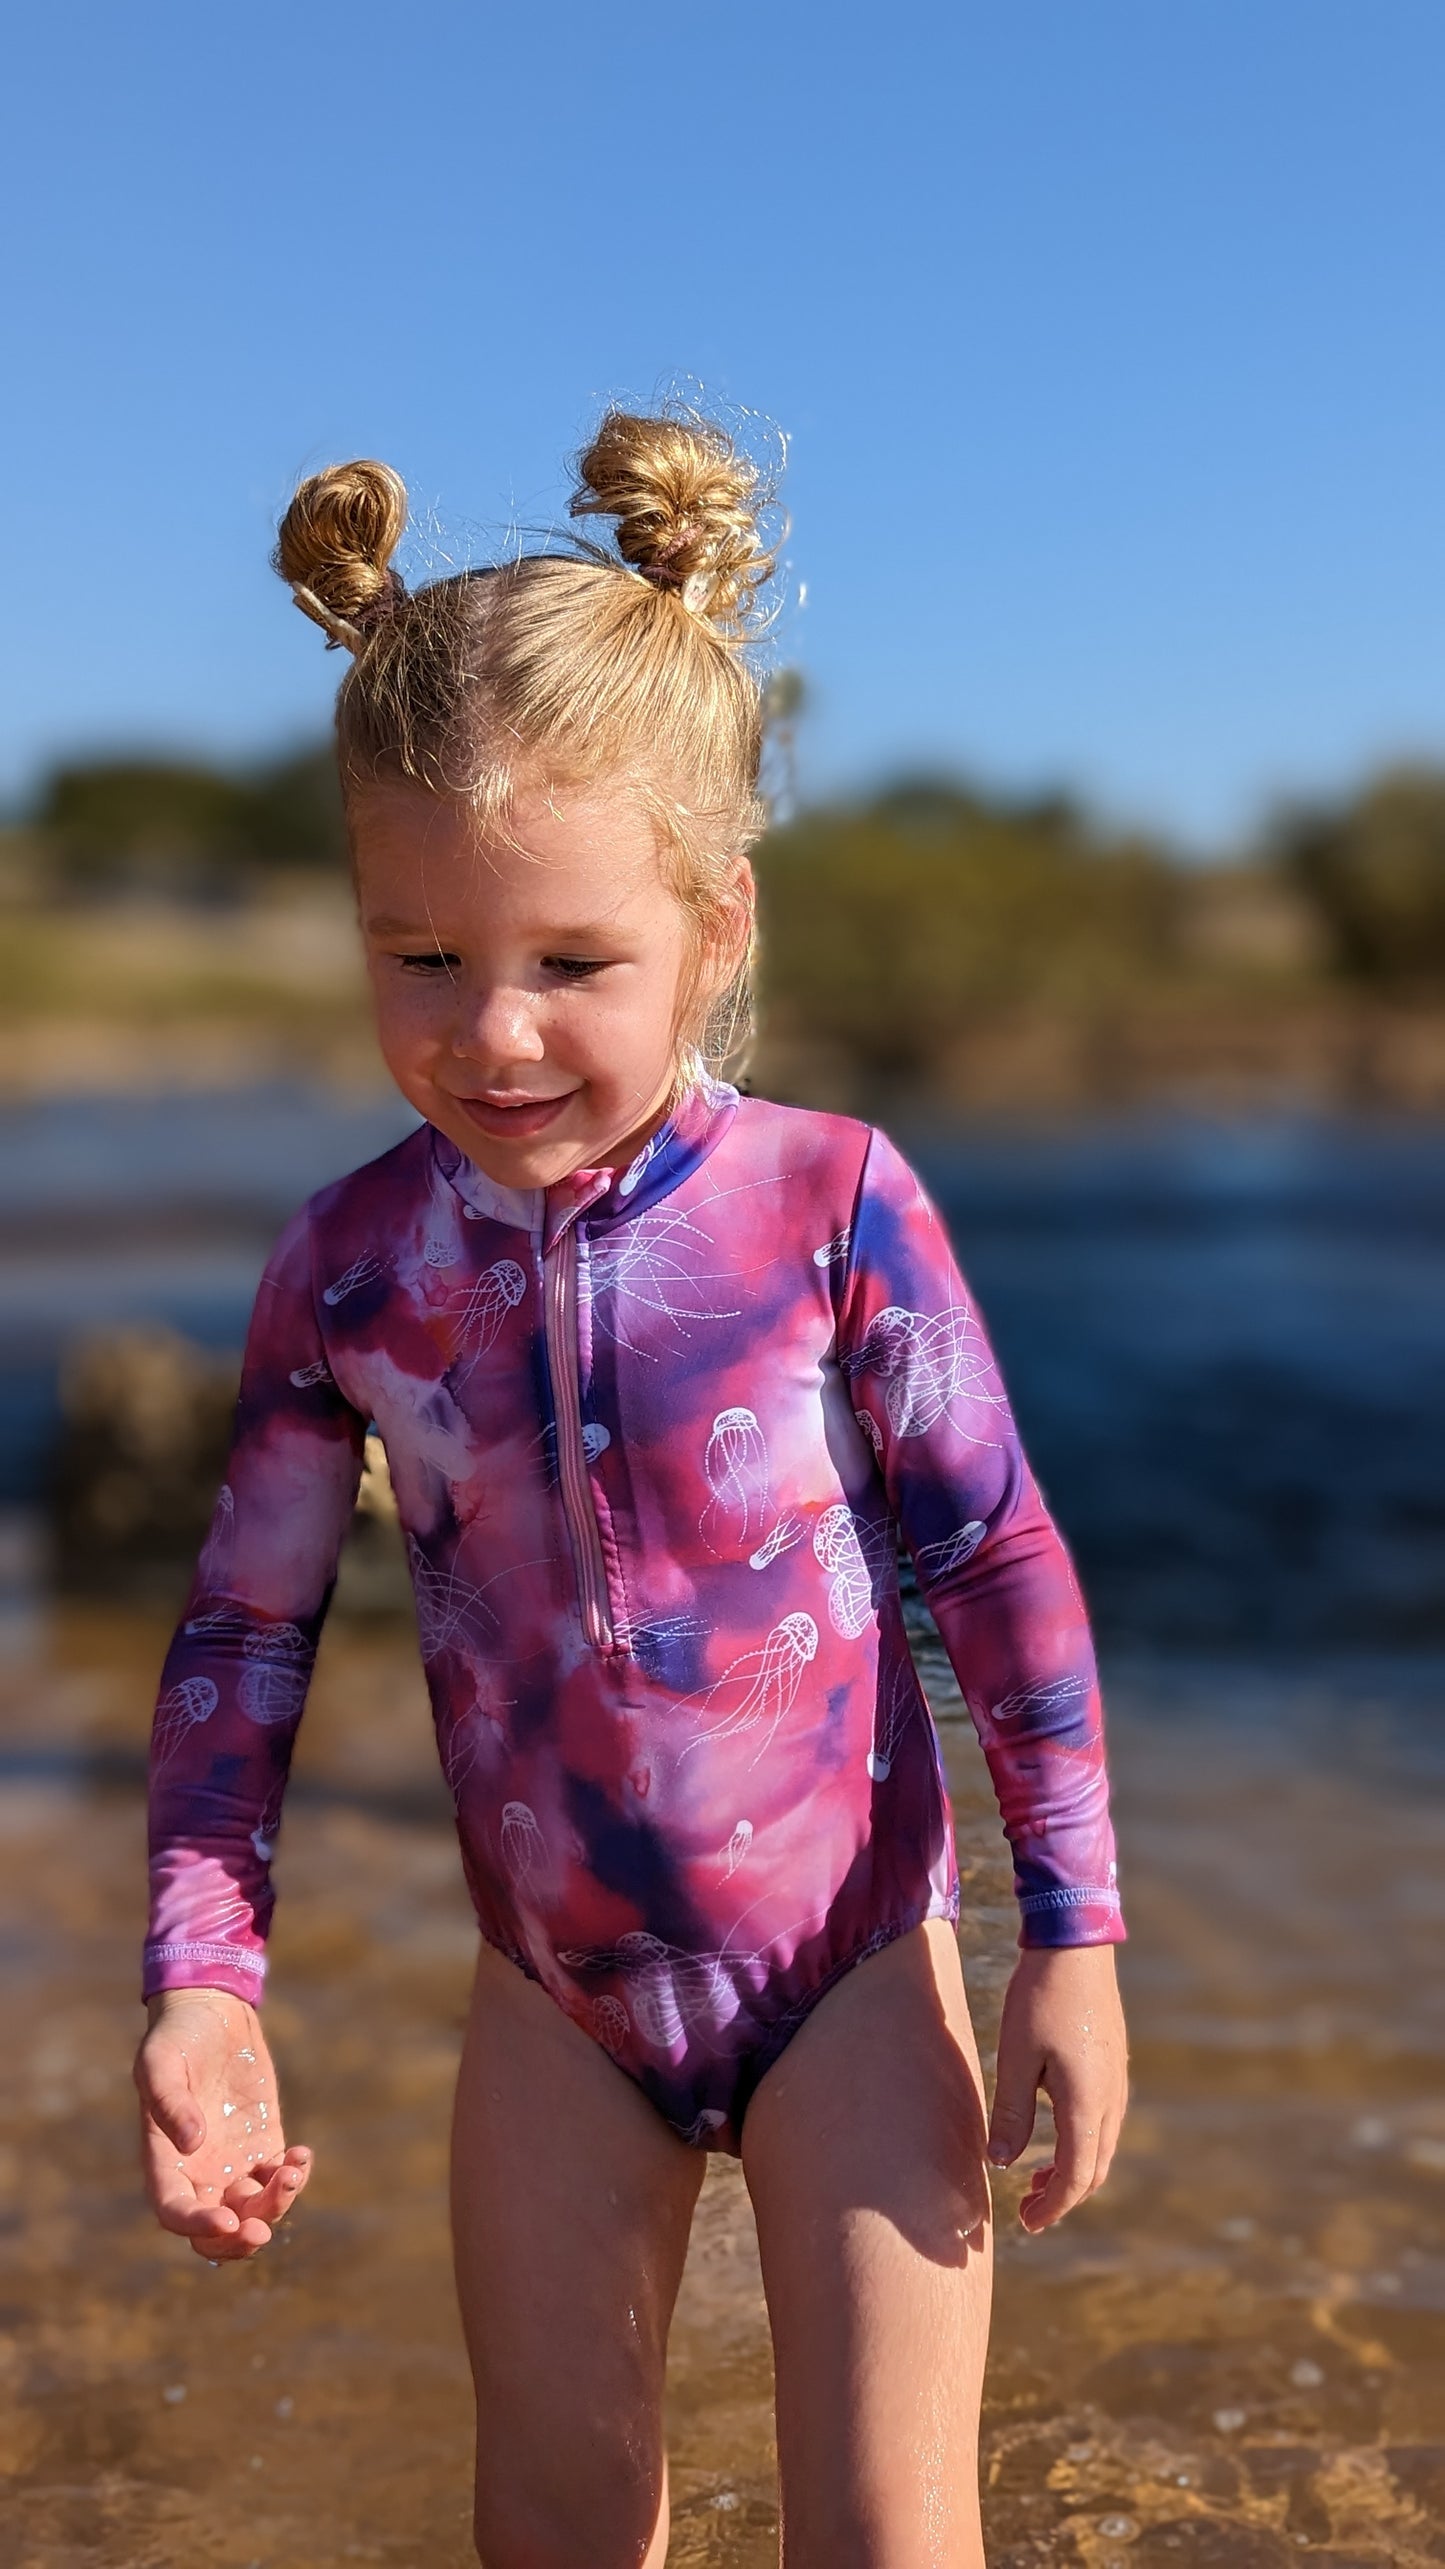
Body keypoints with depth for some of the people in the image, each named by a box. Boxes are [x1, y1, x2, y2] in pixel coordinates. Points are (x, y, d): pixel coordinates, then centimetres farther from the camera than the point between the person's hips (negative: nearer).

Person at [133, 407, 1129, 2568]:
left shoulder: (828, 1197, -17)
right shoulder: (349, 1265, -11)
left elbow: (1001, 1562, -10)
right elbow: (240, 1635, -2)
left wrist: (1074, 1941, -10)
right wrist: (201, 1982, -8)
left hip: (853, 1963, -2)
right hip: (558, 1997, 3)